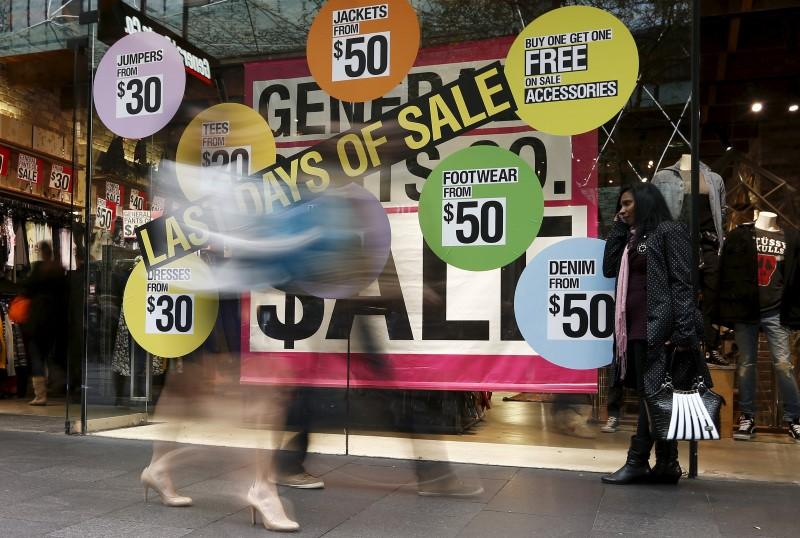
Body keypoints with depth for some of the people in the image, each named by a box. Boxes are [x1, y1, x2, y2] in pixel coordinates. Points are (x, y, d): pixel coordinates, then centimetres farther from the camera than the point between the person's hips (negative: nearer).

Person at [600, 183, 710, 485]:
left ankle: (638, 462, 0)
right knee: (653, 396, 8)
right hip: (636, 328, 8)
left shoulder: (669, 231, -4)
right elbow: (609, 268, 14)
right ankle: (666, 465, 13)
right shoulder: (634, 238, 20)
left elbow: (682, 283, -11)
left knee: (653, 394, -4)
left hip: (658, 328, -8)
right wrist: (618, 229, 12)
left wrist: (684, 331, -19)